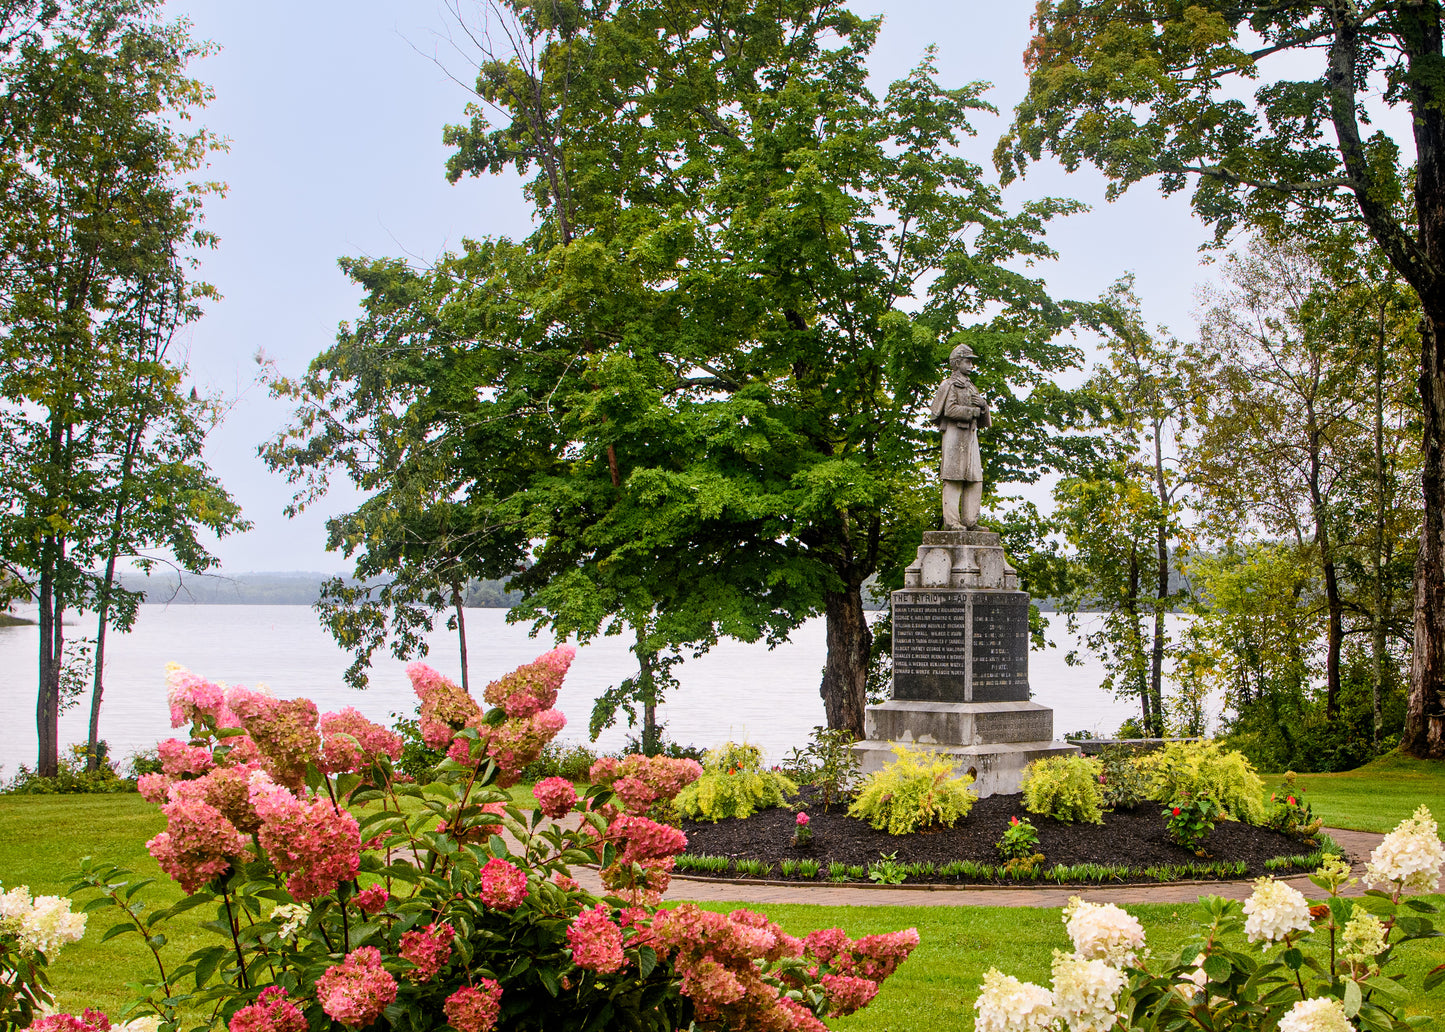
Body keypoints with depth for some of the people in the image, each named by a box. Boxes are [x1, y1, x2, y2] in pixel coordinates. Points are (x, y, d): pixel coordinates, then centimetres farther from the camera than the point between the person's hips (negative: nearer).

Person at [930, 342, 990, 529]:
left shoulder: (971, 388, 23)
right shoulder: (950, 385, -1)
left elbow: (983, 421, 19)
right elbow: (950, 410, -17)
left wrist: (983, 404, -2)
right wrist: (973, 411, -7)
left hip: (970, 436, 8)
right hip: (954, 435, -8)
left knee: (974, 480, 3)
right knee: (953, 480, -10)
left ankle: (970, 521, 4)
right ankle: (952, 521, -12)